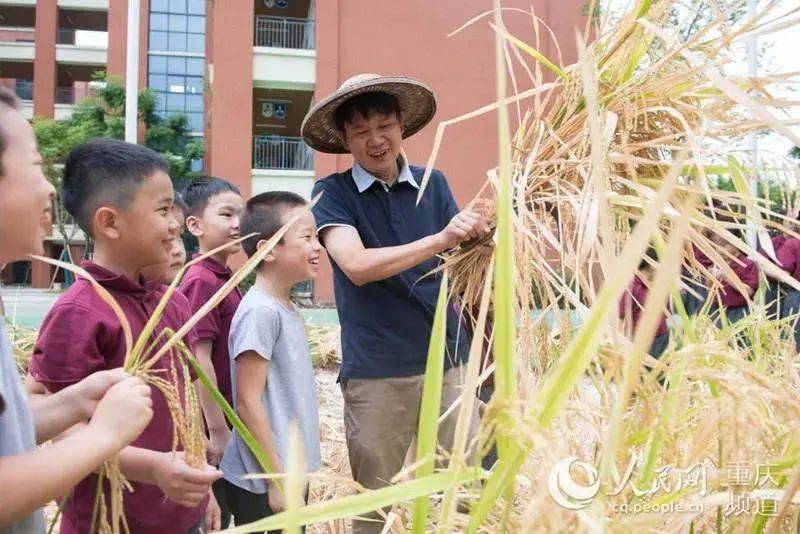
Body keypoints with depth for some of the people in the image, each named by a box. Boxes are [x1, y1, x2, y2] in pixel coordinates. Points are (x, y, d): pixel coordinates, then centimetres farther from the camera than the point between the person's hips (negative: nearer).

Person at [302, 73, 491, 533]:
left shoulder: (433, 184, 6)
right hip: (375, 372, -2)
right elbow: (357, 266, -19)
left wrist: (478, 244, -17)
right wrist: (440, 240, -28)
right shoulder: (332, 192, -3)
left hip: (448, 361, 3)